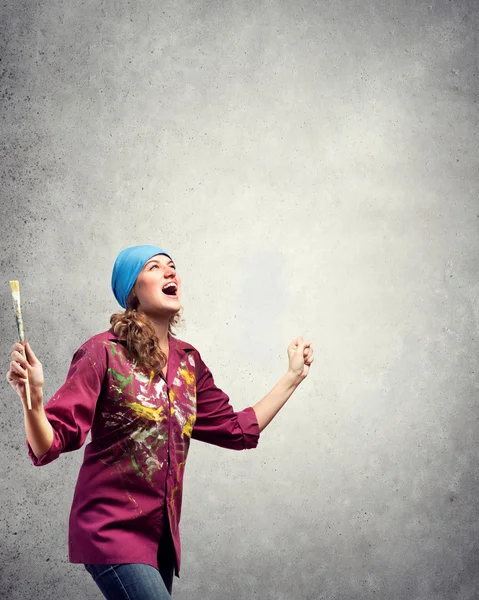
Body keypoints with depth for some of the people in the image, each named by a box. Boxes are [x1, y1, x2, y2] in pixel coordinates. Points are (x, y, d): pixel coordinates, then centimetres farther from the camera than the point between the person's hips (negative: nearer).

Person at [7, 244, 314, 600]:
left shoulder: (189, 362, 6)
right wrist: (32, 398, -33)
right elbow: (49, 446, -13)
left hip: (162, 535, 6)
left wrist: (293, 376, 15)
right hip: (111, 530, -6)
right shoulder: (105, 353, -11)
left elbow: (239, 430, 14)